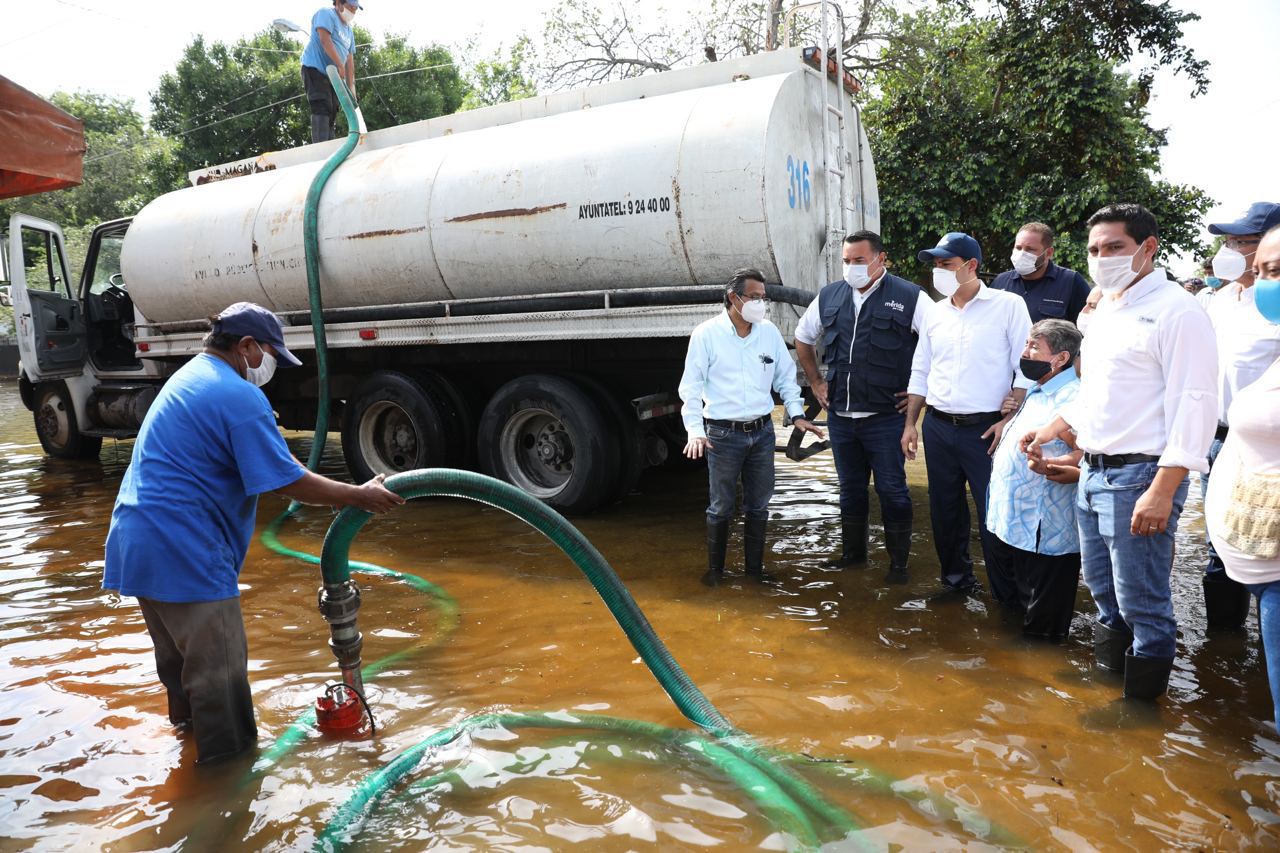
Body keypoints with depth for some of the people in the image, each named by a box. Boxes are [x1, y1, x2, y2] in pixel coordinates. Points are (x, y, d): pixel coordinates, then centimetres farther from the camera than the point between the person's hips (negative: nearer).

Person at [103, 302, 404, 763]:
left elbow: (271, 460, 21)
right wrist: (358, 496, -9)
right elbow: (286, 481, -19)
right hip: (185, 552, -10)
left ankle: (188, 723, 47)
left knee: (178, 652, 28)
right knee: (219, 668, 2)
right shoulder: (239, 396, -17)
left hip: (140, 544, 10)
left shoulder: (188, 377, 16)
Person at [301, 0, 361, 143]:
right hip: (315, 68, -9)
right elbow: (325, 40, -19)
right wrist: (340, 65, -24)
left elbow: (349, 59, 16)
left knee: (332, 113, 5)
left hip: (333, 75, 9)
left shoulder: (349, 31, 20)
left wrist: (351, 87, 8)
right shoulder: (326, 14, -4)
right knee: (322, 109, -21)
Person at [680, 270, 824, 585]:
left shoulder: (769, 332, 5)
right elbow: (691, 387, -7)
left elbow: (786, 377, 14)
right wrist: (695, 431, -15)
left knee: (758, 505, 12)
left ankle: (755, 565, 27)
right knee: (721, 507, 4)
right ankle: (715, 567, 22)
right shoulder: (706, 334, -7)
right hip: (723, 434, -4)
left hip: (762, 431, 4)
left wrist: (796, 414, 3)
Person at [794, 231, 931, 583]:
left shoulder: (909, 297, -8)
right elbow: (803, 338, 22)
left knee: (892, 490, 2)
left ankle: (898, 563, 17)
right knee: (850, 488, 16)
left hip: (885, 417, -4)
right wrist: (816, 381, 15)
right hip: (840, 416, 5)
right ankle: (853, 553, 32)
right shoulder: (829, 296, 7)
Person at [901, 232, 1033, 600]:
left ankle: (1008, 596, 12)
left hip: (985, 429, -5)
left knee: (994, 513, -2)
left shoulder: (1008, 305, -5)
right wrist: (910, 424, 9)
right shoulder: (935, 312, 10)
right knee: (944, 510, 13)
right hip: (938, 427, 5)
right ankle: (956, 579, 31)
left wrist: (1011, 420, -13)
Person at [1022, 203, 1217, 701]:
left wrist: (1162, 492, -23)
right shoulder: (1104, 313, 16)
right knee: (1101, 590, 19)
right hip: (1092, 473, 9)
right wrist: (1051, 431, 25)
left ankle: (1142, 698, 18)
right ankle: (1107, 674, 36)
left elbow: (1194, 405, -18)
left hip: (1140, 477, -8)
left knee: (1142, 604, 0)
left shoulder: (1176, 311, -11)